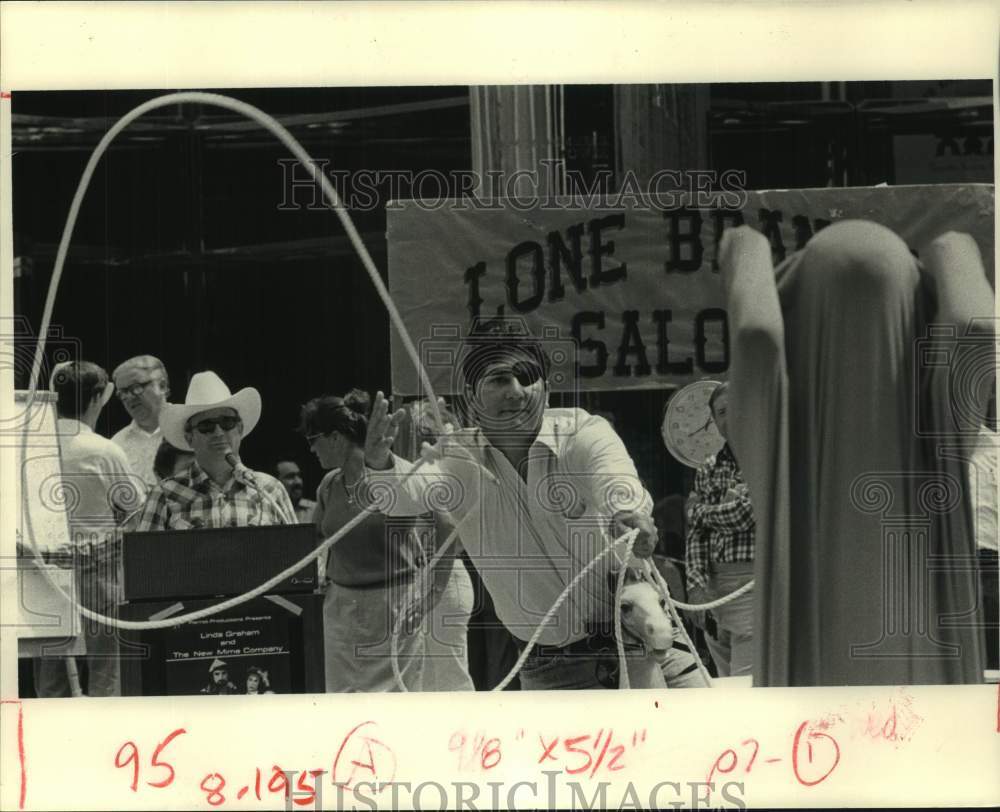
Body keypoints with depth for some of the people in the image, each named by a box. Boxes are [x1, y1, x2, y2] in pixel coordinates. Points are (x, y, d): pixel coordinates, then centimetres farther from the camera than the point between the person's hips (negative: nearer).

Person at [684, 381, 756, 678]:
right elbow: (696, 535, 12)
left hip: (753, 585, -6)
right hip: (713, 587, 6)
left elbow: (744, 514, -14)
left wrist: (698, 511, 5)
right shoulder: (708, 470, 16)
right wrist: (697, 585, -2)